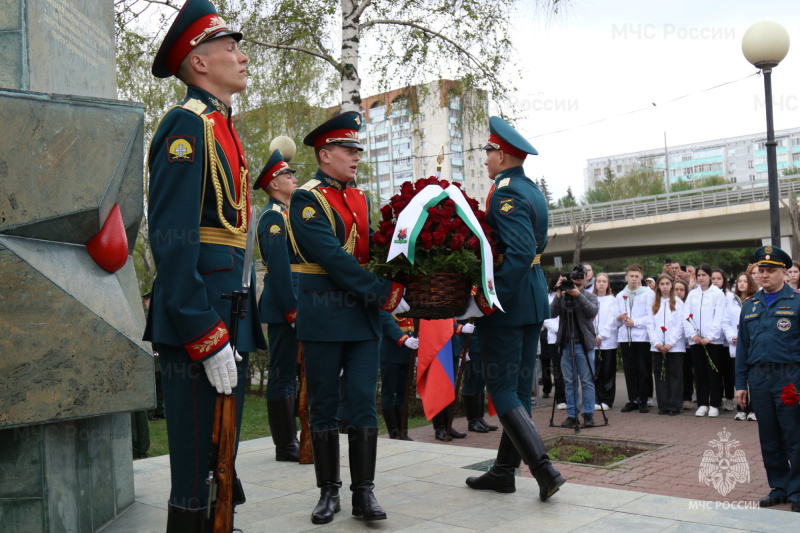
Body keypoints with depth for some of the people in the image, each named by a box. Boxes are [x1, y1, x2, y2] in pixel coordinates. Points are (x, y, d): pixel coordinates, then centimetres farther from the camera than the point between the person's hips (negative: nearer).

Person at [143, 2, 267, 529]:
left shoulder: (222, 128, 19)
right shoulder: (188, 124, -11)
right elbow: (173, 241, -19)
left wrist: (241, 328, 17)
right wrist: (208, 340, -22)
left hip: (229, 324, 10)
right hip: (201, 324, -10)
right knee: (197, 484, -1)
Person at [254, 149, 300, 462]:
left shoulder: (284, 213, 20)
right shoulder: (274, 215, -11)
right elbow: (279, 265, -19)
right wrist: (291, 308, -20)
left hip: (290, 305, 10)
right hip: (283, 306, -10)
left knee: (290, 373, 14)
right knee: (283, 374, -4)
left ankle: (291, 440, 22)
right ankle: (285, 445, 2)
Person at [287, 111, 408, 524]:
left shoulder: (361, 199, 14)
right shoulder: (306, 199, -7)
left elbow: (374, 247, 10)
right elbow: (334, 258, -17)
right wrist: (385, 295, -19)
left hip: (364, 315, 5)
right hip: (324, 317, -5)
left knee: (364, 405, 2)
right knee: (324, 408, 5)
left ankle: (364, 493, 8)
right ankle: (329, 492, 16)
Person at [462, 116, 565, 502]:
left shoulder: (506, 194, -17)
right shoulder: (533, 191, 13)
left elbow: (520, 253, -27)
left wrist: (485, 302, -26)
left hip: (508, 301, -9)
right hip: (534, 299, 10)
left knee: (502, 390, -3)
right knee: (519, 387, 12)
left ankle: (544, 469, -7)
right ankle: (504, 470, 23)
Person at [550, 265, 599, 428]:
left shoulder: (590, 296, 6)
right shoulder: (562, 297, 9)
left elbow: (593, 311, -13)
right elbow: (552, 313, -5)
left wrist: (578, 295, -20)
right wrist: (559, 294, -13)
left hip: (584, 344, -2)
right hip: (565, 344, 2)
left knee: (587, 382, 1)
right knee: (569, 382, 5)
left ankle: (588, 414, 7)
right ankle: (572, 415, 11)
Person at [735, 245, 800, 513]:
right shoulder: (750, 305, 12)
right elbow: (742, 347, 14)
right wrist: (740, 384, 11)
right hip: (758, 378, 5)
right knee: (769, 438, 11)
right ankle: (779, 487, 23)